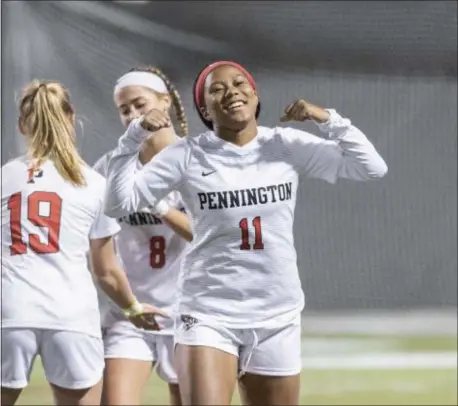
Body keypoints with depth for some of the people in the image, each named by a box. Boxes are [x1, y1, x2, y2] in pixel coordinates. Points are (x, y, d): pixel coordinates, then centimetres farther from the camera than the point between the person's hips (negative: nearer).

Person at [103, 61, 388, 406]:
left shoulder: (287, 146, 1)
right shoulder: (187, 156, -4)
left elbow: (372, 168, -1)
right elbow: (119, 203, -6)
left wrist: (327, 118, -12)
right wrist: (135, 137, -15)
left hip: (278, 318, 3)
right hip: (209, 315, -3)